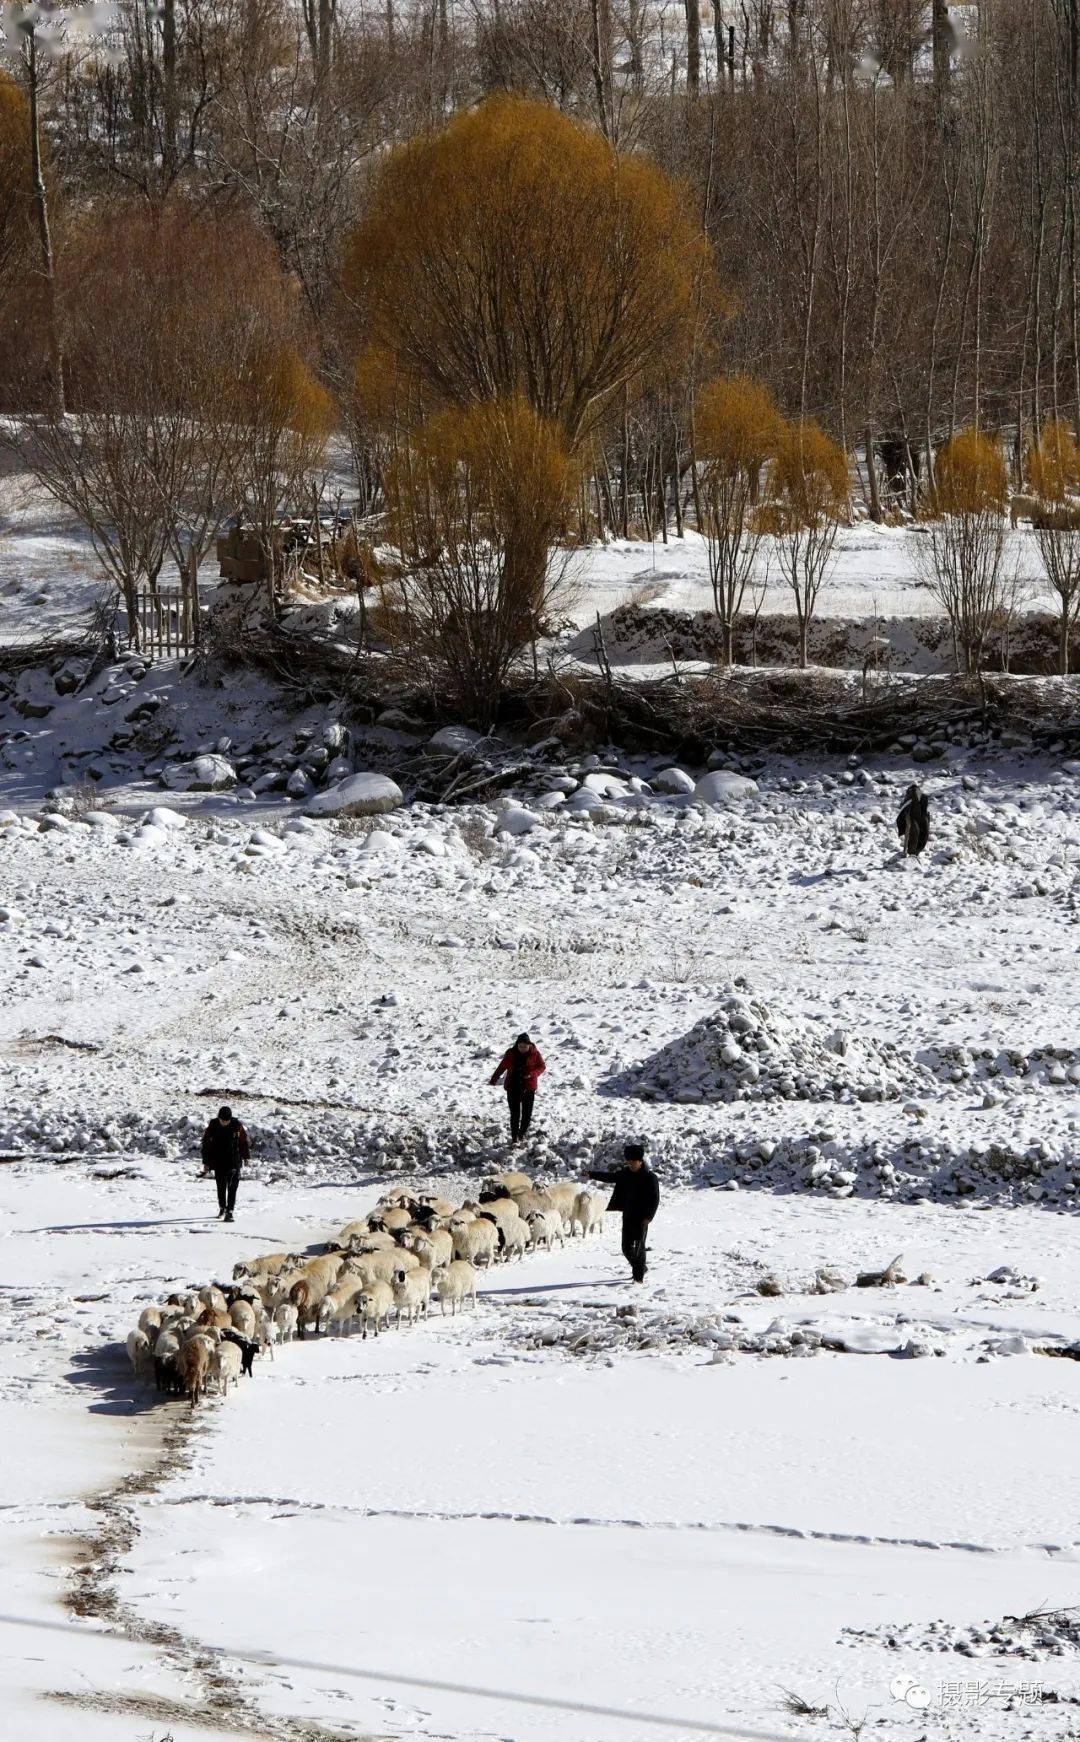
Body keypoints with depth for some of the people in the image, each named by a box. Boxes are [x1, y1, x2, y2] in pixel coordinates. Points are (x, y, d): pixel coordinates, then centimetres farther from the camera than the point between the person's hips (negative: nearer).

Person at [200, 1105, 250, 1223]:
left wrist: (246, 1156, 15)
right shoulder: (212, 1127, -7)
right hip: (218, 1163, 1)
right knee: (221, 1187, 12)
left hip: (234, 1163, -1)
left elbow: (244, 1141, 7)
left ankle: (229, 1212, -9)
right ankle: (222, 1208, 33)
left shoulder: (237, 1125, -7)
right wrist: (206, 1163, 1)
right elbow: (206, 1144, 0)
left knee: (232, 1187, -9)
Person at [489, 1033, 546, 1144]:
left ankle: (522, 1134, 21)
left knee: (527, 1112, 3)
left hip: (528, 1087, 0)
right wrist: (494, 1079, 14)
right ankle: (514, 1136, 7)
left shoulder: (534, 1053, -6)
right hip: (513, 1087, 0)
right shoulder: (511, 1054, -3)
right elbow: (502, 1067, 8)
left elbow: (542, 1067, 2)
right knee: (514, 1112, -1)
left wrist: (532, 1074, -17)